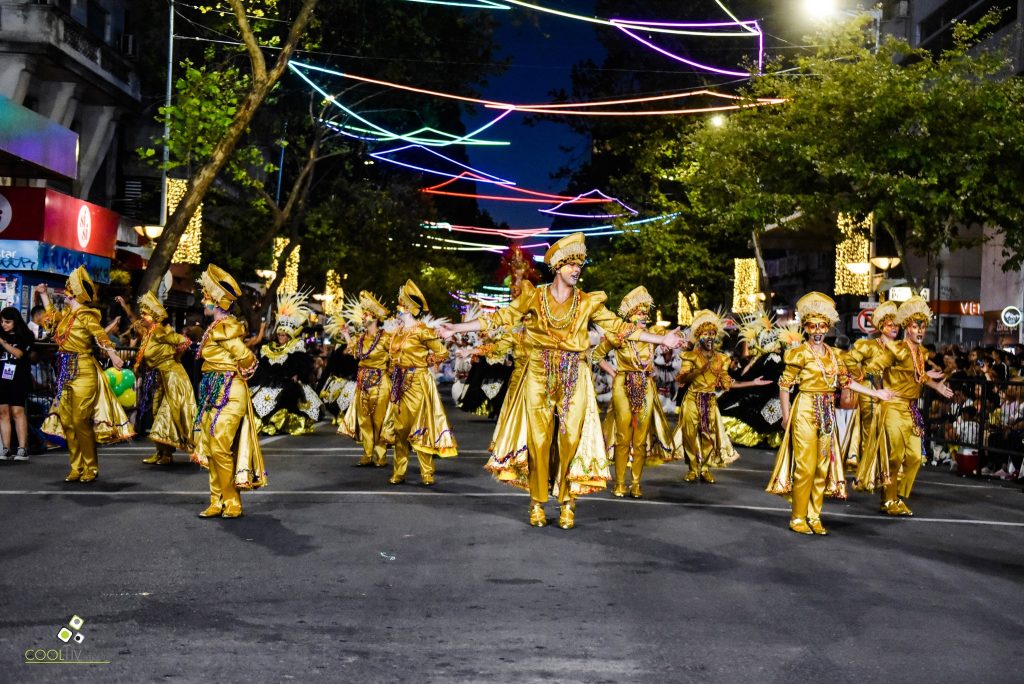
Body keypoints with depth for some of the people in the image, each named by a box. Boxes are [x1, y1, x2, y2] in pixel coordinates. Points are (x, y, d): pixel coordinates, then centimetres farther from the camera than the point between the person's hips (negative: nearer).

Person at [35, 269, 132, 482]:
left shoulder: (85, 315, -12)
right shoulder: (65, 315, 12)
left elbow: (100, 336, -27)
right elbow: (50, 314, 36)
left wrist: (113, 355, -42)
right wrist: (43, 294, 36)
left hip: (83, 372, -8)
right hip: (67, 372, 8)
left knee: (80, 421, -7)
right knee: (67, 421, 8)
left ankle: (91, 468, 4)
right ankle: (77, 467, 15)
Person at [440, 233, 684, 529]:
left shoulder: (588, 302, 5)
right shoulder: (534, 297, 1)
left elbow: (619, 327, 8)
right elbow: (501, 318, 1)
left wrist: (661, 339, 5)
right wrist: (456, 328, -4)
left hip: (574, 379, 1)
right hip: (540, 375, -1)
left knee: (572, 439, -1)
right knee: (538, 439, 0)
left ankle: (568, 504, 9)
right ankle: (537, 503, 10)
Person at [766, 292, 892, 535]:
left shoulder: (832, 354, 12)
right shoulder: (800, 353, -6)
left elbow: (846, 381, 18)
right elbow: (784, 385, -6)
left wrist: (875, 393, 16)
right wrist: (786, 416, -9)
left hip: (827, 413, 6)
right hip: (806, 411, -6)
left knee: (823, 466, 6)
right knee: (806, 466, -7)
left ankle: (814, 517, 14)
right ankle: (798, 518, 2)